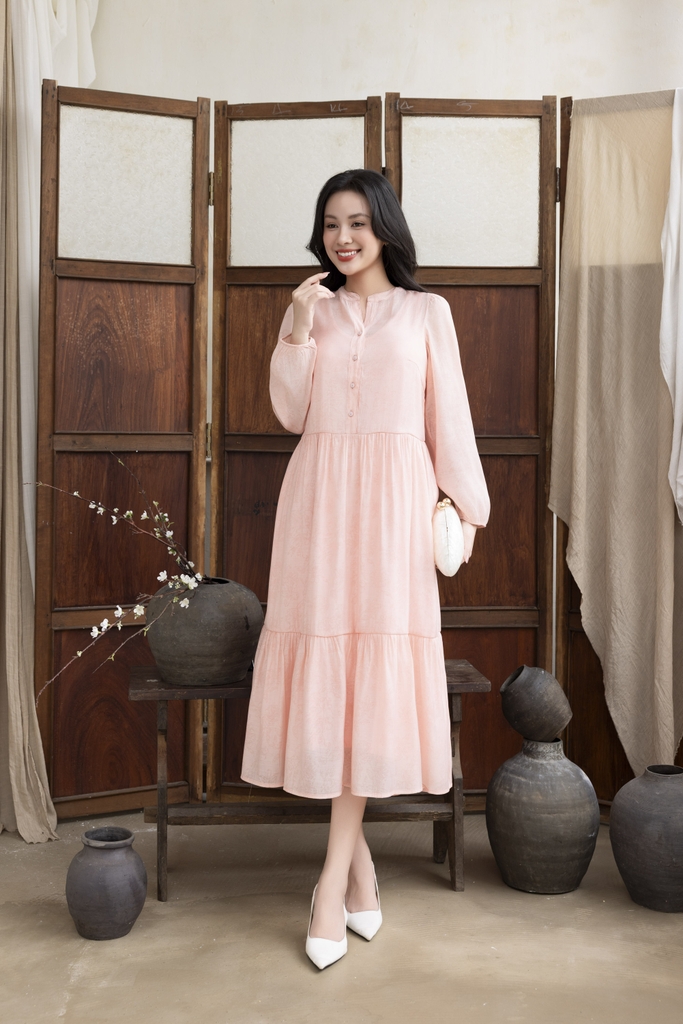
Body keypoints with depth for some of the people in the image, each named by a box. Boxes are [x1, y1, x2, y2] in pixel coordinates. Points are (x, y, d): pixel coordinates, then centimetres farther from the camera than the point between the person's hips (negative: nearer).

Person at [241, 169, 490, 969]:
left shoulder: (426, 311, 10)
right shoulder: (307, 310, 13)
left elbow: (448, 414, 8)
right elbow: (291, 414, 7)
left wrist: (467, 502, 4)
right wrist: (298, 330, -3)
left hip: (393, 502, -1)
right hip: (318, 499, 2)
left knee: (375, 666, -7)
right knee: (321, 658, -2)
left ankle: (334, 875, 0)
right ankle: (359, 858, 12)